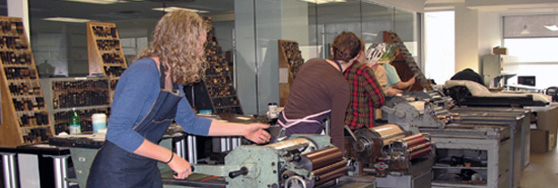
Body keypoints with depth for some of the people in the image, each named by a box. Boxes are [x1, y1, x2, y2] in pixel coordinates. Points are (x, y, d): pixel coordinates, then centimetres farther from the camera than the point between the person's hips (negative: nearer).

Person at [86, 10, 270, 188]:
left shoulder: (172, 81, 9)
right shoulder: (144, 72, -21)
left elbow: (192, 123, 20)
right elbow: (117, 131, -26)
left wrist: (243, 130, 18)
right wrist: (171, 157, -24)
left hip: (147, 172, 9)